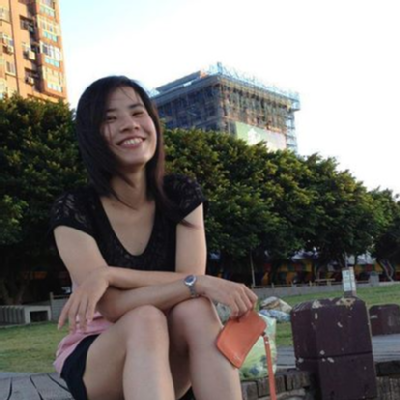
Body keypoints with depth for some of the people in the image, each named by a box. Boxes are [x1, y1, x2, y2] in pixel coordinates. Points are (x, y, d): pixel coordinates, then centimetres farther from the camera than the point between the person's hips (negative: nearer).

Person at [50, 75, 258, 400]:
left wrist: (107, 274, -28)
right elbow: (114, 306, -23)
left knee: (195, 309, -31)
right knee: (145, 320, -35)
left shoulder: (183, 194, -4)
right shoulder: (72, 210, -13)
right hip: (92, 360, -2)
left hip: (169, 360, 2)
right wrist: (198, 284, -36)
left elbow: (191, 278, -15)